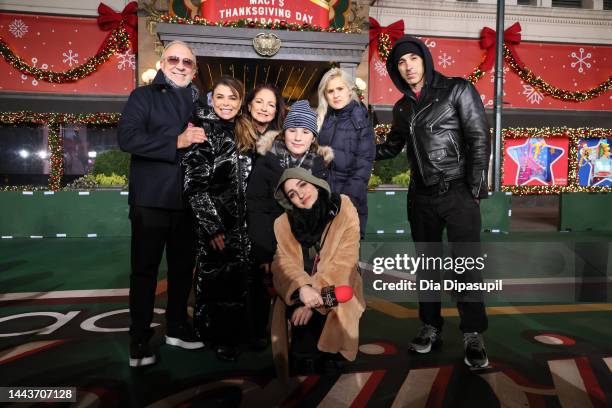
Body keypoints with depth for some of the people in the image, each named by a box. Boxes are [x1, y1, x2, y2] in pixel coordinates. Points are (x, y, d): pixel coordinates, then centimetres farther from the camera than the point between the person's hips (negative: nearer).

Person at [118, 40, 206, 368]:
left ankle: (176, 327, 30)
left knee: (183, 267, 13)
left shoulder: (199, 102, 15)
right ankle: (139, 340, 14)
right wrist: (176, 142, -19)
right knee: (145, 269, 2)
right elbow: (127, 138, -14)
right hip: (150, 200, -5)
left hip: (186, 201, 5)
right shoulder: (144, 96, 1)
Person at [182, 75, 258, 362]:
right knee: (216, 279, 3)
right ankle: (218, 340, 21)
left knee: (238, 278, 11)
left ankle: (233, 333, 29)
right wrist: (211, 225, -18)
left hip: (242, 222, 6)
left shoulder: (245, 131, 12)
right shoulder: (203, 130, -8)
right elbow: (195, 183, -14)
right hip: (215, 222, -6)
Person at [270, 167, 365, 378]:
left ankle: (326, 359, -3)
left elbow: (343, 262, -13)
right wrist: (302, 288, -29)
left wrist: (315, 300, -22)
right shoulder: (285, 223, 3)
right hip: (299, 294, 2)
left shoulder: (344, 210, -6)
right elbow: (284, 262, -8)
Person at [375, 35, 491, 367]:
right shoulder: (402, 108, 13)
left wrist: (475, 190, -13)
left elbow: (479, 139, -6)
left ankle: (473, 336, 8)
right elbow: (391, 148, 25)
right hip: (421, 197, 5)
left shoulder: (457, 90, -2)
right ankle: (431, 328, 22)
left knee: (466, 265, -4)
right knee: (426, 263, 10)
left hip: (458, 193, -5)